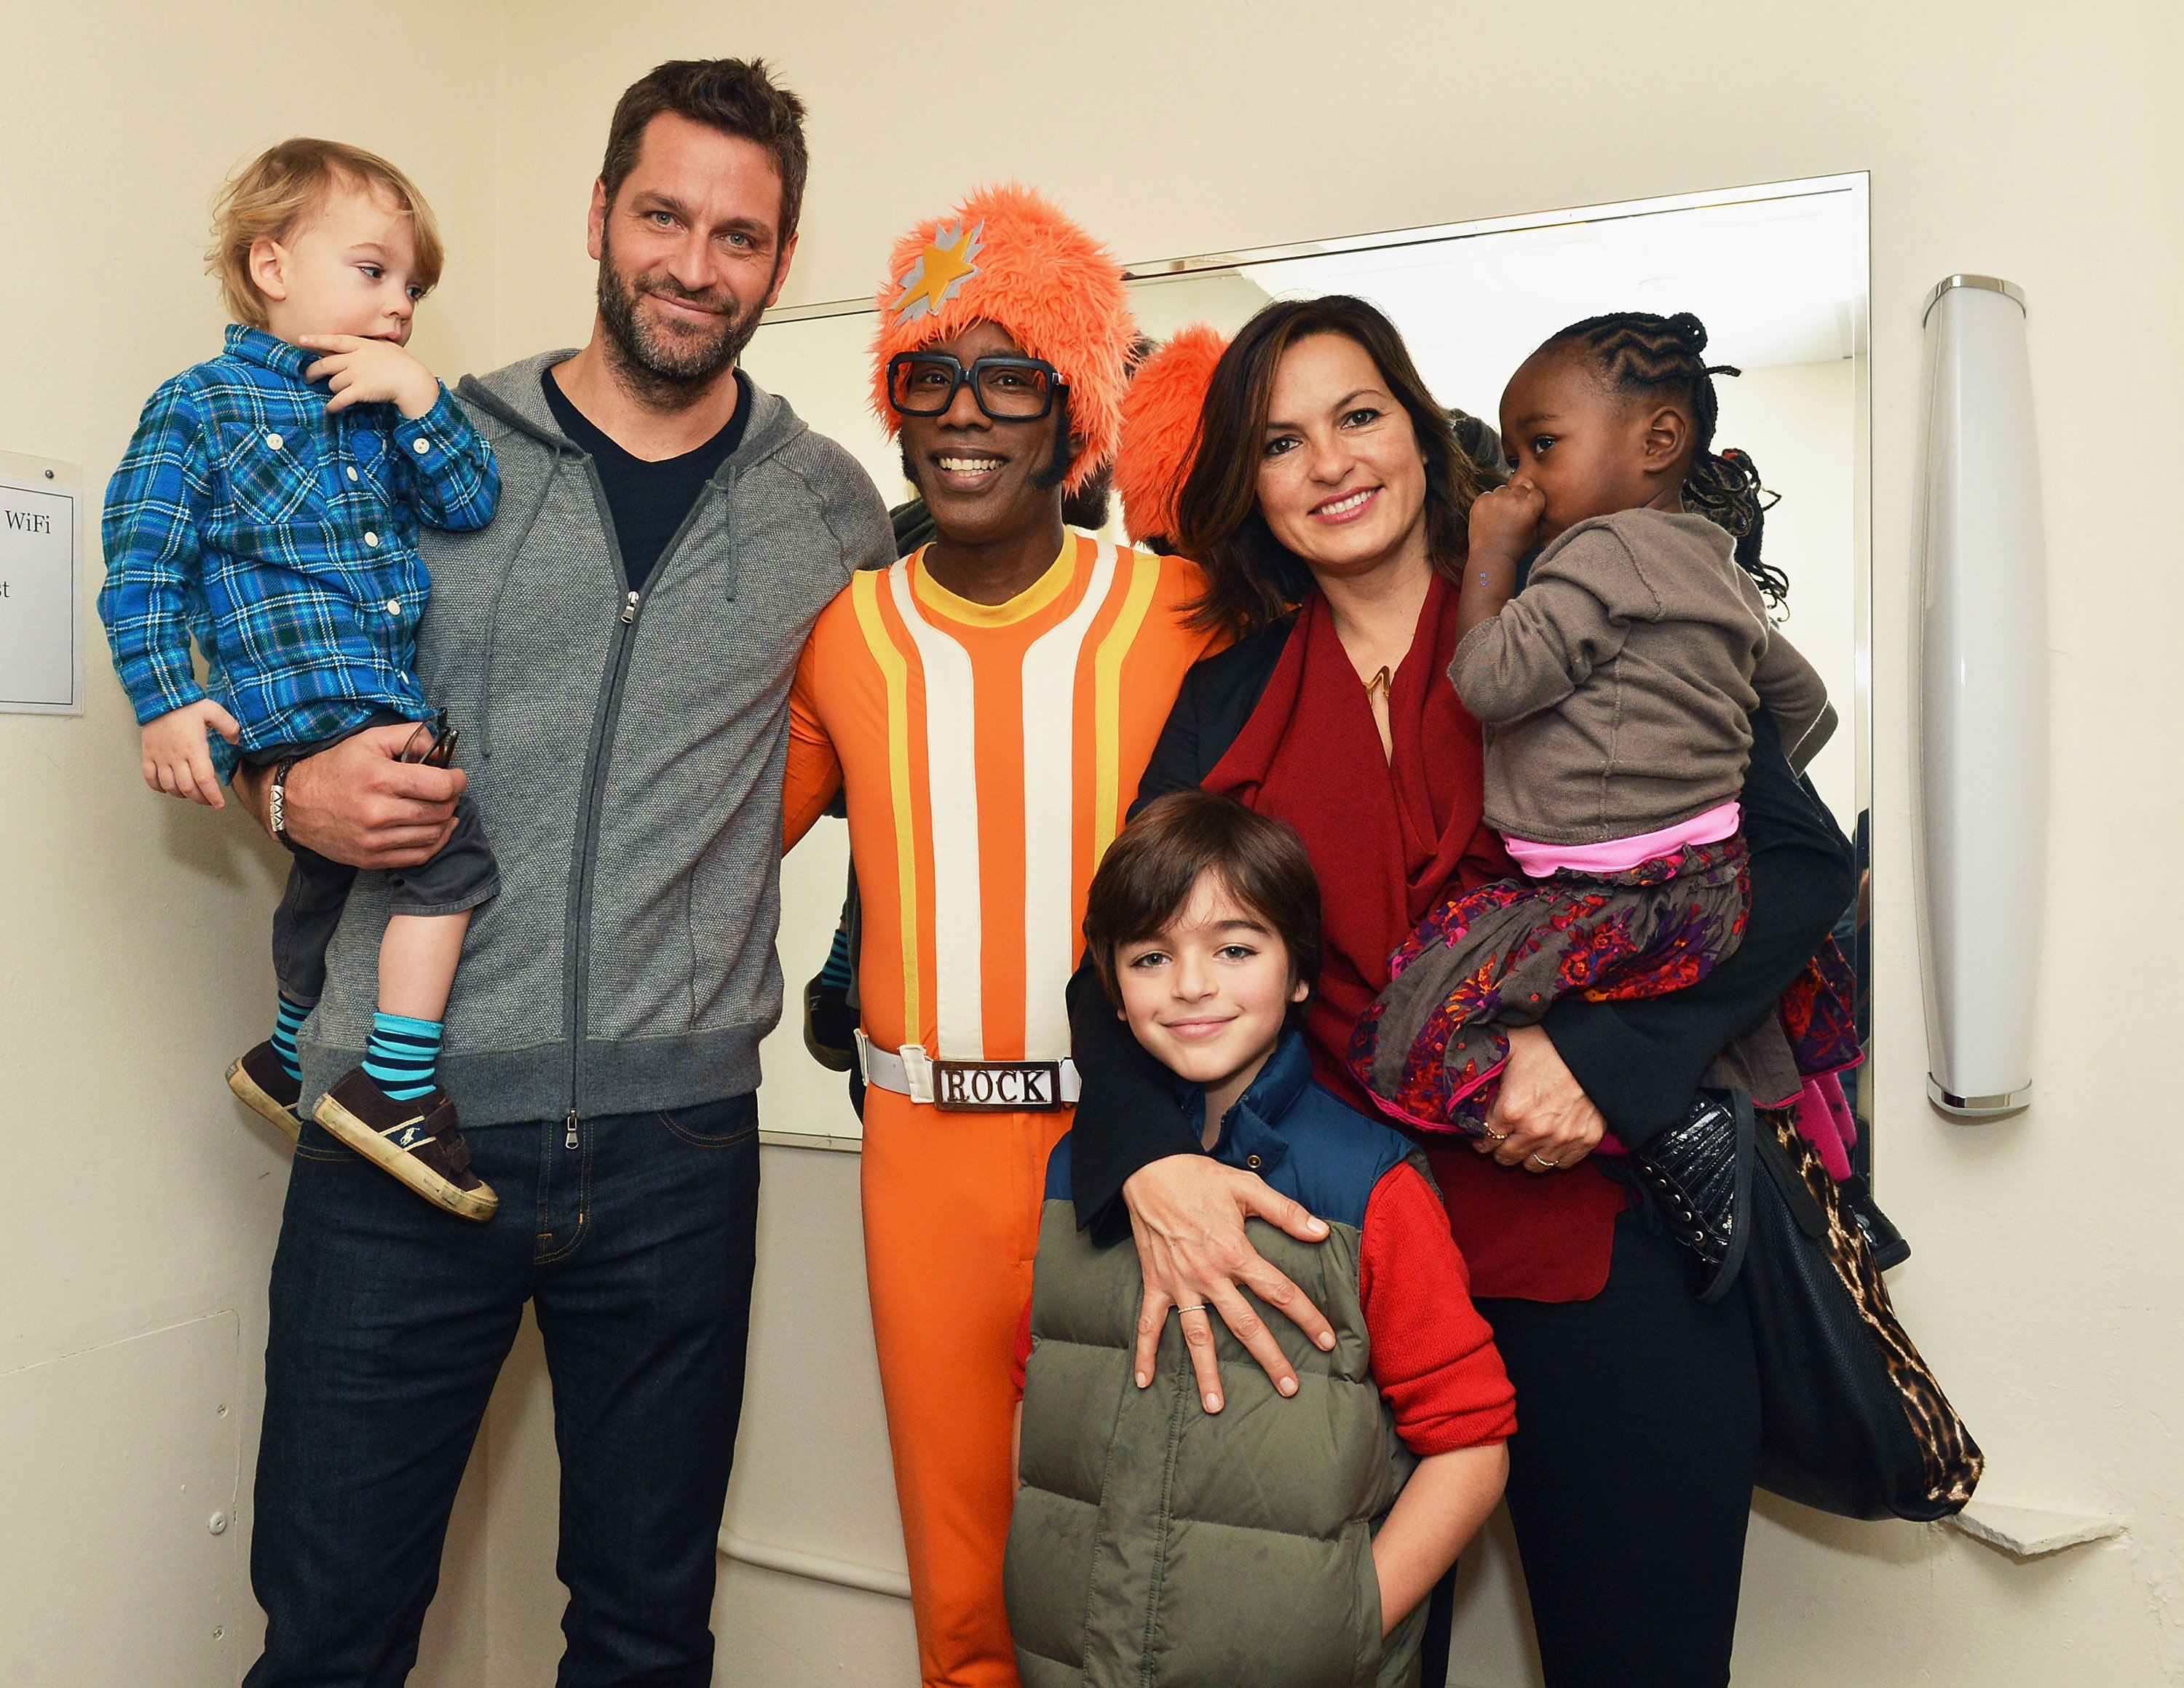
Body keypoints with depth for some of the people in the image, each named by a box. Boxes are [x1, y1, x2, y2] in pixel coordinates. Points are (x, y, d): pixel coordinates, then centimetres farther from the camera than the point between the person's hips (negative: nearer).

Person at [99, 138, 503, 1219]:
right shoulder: (202, 406, -2)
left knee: (330, 880, 24)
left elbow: (472, 506, 4)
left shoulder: (386, 408, 15)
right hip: (291, 707, -8)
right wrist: (166, 698, -13)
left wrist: (418, 398, -8)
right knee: (455, 842, -21)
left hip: (392, 707, 8)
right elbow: (141, 561, -5)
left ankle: (286, 1063, 49)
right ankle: (395, 1090, -14)